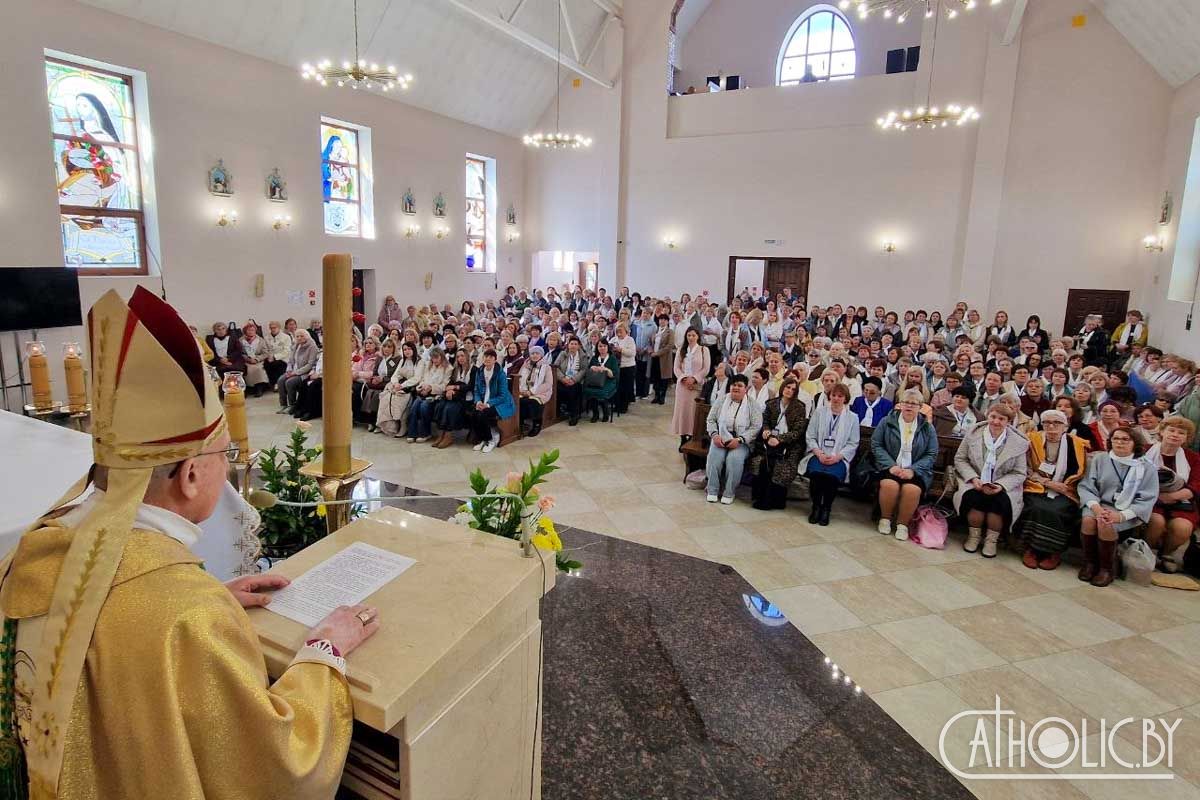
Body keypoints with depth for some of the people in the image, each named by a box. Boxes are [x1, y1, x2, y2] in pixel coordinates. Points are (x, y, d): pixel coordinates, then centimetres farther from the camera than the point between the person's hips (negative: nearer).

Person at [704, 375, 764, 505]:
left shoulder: (752, 405, 2)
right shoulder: (722, 400, 10)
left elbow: (756, 426, -6)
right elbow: (710, 419, 10)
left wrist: (739, 439, -17)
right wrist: (714, 435, -9)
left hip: (742, 442, -2)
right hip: (720, 438, 2)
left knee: (734, 458, -31)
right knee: (714, 455, -27)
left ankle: (729, 493, -15)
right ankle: (712, 490, -13)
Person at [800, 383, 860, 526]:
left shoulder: (852, 417, 9)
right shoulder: (819, 411, 10)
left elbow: (853, 444, 5)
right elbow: (810, 436, 6)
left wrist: (836, 457, -11)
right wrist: (819, 454, -10)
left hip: (839, 458, 0)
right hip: (818, 454, 1)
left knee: (832, 475, -32)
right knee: (816, 473, -31)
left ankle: (826, 508, -7)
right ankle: (816, 506, -6)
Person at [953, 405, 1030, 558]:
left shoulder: (1019, 442, -2)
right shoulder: (973, 433, 0)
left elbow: (1019, 473, 0)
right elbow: (960, 459, 3)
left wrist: (1000, 485, -18)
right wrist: (973, 478, -13)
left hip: (1003, 486, 0)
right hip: (975, 483, 0)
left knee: (1001, 501, -31)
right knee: (974, 497, -30)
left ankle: (991, 540, -8)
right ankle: (974, 536, -6)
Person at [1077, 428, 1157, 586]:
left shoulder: (1146, 468, 3)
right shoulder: (1099, 459, 6)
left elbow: (1147, 499, -4)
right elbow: (1086, 486, 2)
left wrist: (1121, 515, -19)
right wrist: (1095, 507, -17)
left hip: (1127, 512, -2)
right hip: (1100, 505, 2)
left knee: (1105, 524, -33)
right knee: (1088, 519, -32)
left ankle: (1107, 568, -13)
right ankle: (1090, 563, -12)